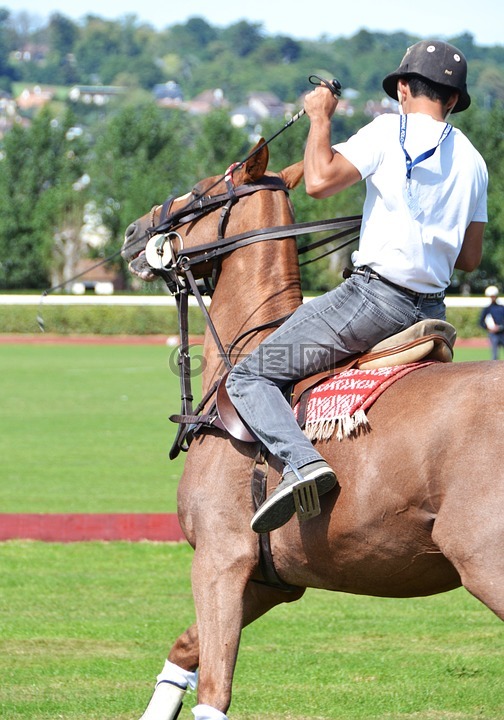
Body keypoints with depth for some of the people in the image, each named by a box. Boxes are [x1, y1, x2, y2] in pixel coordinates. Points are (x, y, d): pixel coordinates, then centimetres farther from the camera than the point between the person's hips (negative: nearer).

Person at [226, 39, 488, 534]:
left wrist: (319, 117, 1)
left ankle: (300, 461, -28)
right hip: (433, 313, 6)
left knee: (248, 377, -5)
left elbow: (320, 180, -14)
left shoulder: (390, 130, -3)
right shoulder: (472, 160, 15)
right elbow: (470, 258, 18)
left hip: (375, 294, -6)